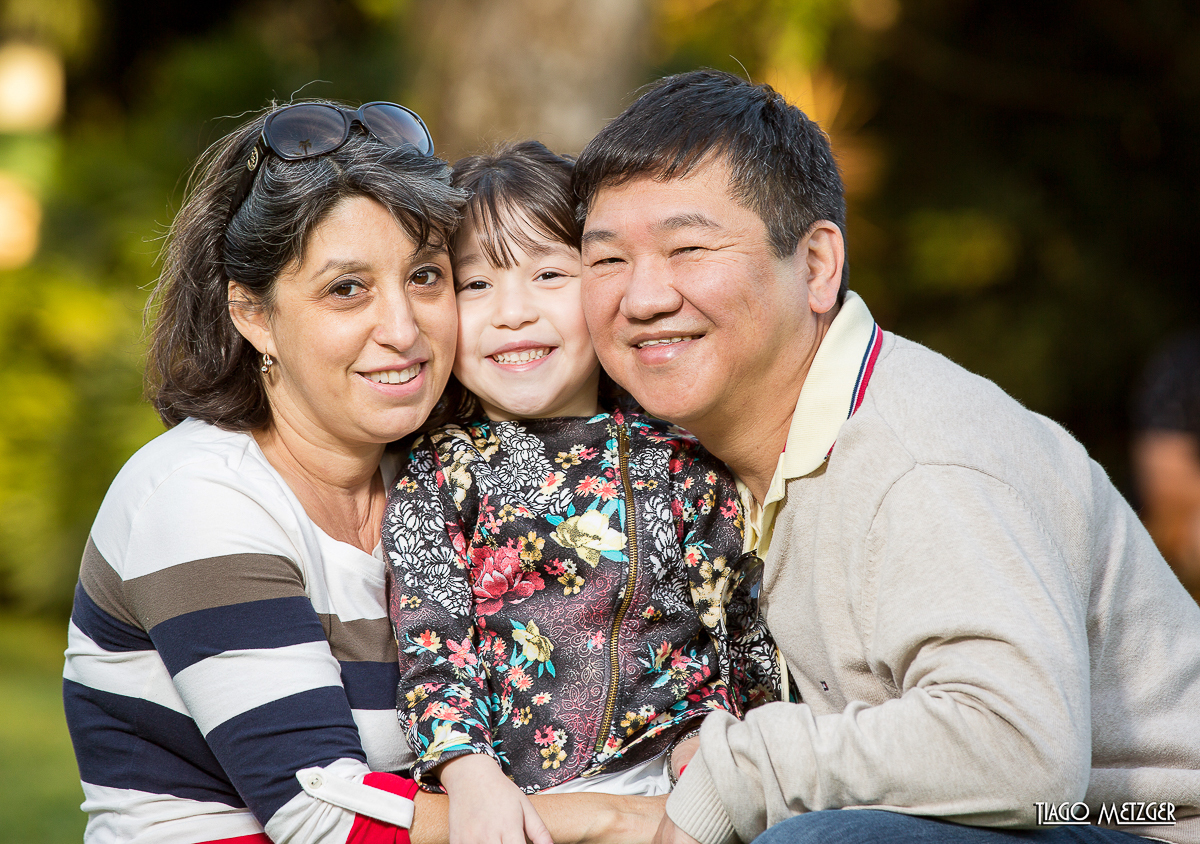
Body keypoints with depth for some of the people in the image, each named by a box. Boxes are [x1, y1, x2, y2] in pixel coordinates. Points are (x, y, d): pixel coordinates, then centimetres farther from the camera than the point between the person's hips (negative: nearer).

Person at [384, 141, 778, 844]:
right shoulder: (436, 475, 5)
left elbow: (740, 616, 13)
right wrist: (471, 774, -18)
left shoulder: (682, 456, 11)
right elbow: (432, 647, -2)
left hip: (675, 769, 1)